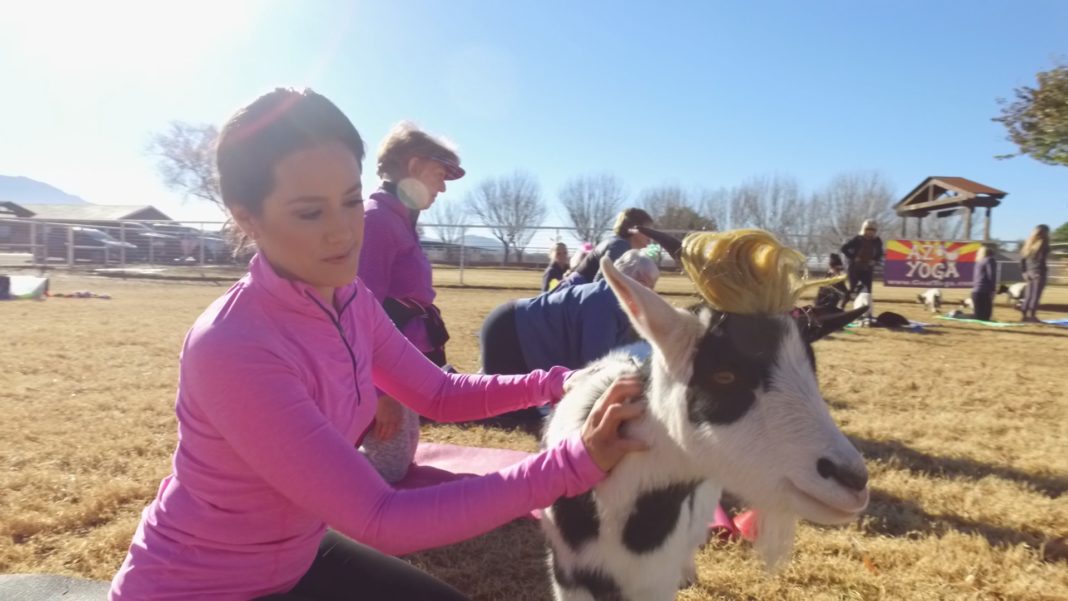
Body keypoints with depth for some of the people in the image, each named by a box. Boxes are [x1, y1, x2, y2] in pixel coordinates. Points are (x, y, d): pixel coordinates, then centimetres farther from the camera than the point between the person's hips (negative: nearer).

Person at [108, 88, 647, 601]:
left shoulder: (348, 297, -9)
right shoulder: (230, 347, -33)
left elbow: (439, 394, -1)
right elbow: (380, 520, -34)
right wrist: (574, 461, -37)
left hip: (291, 555, 6)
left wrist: (555, 383, -17)